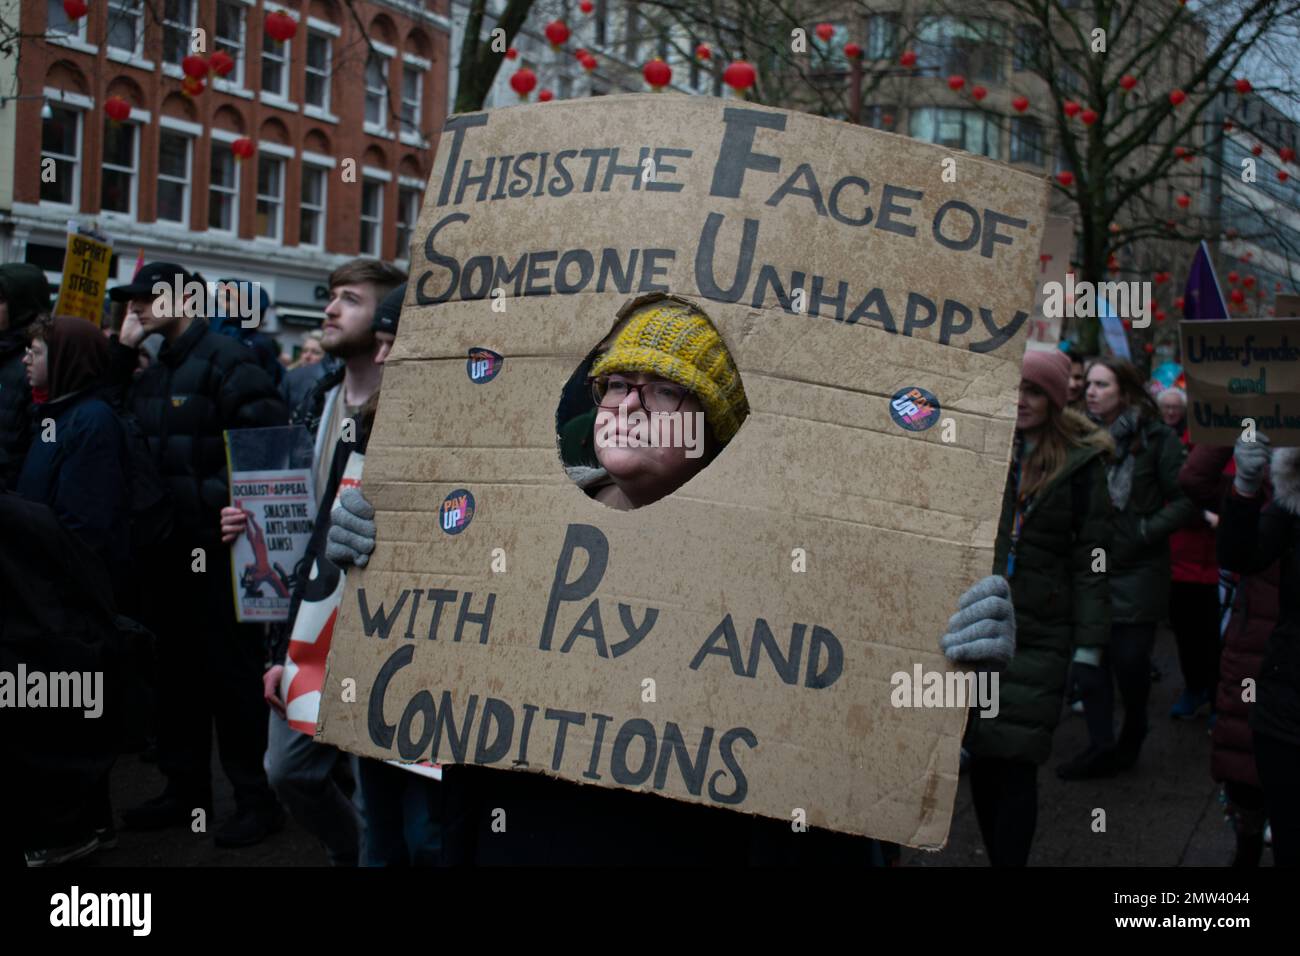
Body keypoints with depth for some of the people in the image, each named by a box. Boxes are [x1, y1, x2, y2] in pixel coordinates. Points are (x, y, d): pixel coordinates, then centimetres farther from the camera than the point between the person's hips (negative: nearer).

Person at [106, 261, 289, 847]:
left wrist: (221, 499, -23)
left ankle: (256, 798, 7)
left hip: (216, 549, -8)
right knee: (176, 669, 15)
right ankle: (186, 788, 27)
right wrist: (122, 349, 5)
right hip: (165, 549, 8)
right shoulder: (151, 372, 16)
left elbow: (269, 440, -18)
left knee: (231, 672, -2)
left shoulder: (226, 360, -10)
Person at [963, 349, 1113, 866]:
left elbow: (1091, 560, 0)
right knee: (980, 759, 5)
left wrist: (1088, 649, -5)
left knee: (1015, 763, -6)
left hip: (1038, 636, -3)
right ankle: (994, 855, 19)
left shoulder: (1079, 463, 1)